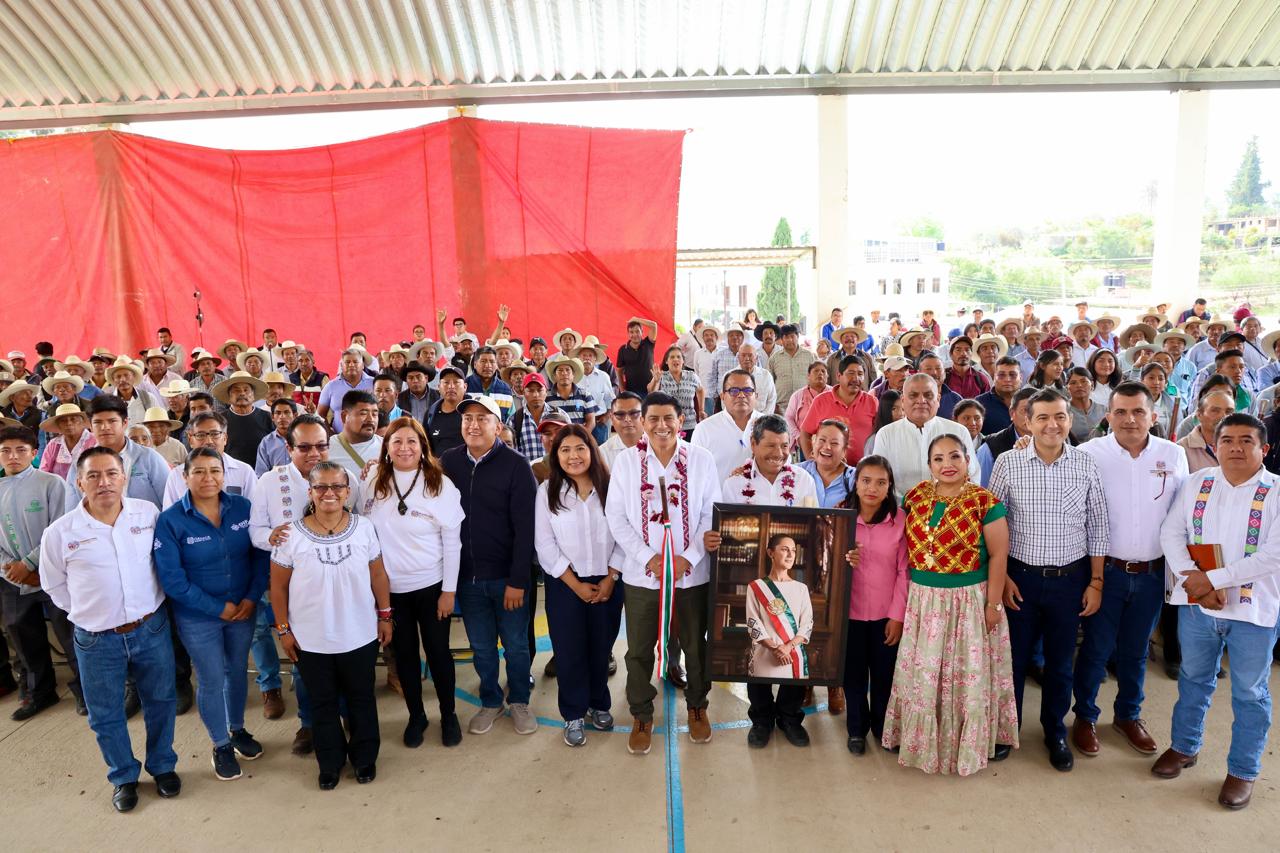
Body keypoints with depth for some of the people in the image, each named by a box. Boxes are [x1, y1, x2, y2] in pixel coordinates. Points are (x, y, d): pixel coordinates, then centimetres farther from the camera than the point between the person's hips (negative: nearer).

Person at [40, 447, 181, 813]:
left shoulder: (148, 513, -7)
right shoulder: (60, 533, -10)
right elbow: (55, 586, 6)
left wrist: (152, 605, 8)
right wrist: (90, 612, 3)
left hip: (151, 628, 1)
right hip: (97, 640, -1)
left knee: (160, 702, 16)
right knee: (106, 715, 14)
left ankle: (163, 765, 39)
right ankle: (123, 776, 36)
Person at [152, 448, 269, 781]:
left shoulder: (242, 507, -8)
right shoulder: (171, 521, -16)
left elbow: (261, 554, -3)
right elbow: (171, 578, -16)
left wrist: (252, 597, -13)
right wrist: (218, 608, -16)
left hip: (243, 609, 3)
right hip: (198, 617, -3)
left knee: (238, 670, 20)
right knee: (212, 681, 10)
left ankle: (238, 729, 43)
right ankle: (221, 746, 32)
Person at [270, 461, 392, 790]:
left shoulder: (364, 528, -7)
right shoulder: (292, 535, -11)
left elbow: (378, 575, 1)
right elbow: (278, 586, -3)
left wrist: (385, 616, 3)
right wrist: (283, 629, -2)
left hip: (361, 636, 1)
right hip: (311, 640, -1)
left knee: (361, 699, 17)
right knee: (323, 704, 16)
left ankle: (364, 757, 38)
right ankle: (330, 762, 37)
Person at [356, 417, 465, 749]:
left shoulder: (440, 485, -9)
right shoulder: (371, 483, -3)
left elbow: (452, 542, -6)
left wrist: (449, 590, -7)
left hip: (431, 585, -2)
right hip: (388, 587, 2)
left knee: (438, 651, 9)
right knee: (404, 653, 15)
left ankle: (448, 715, 29)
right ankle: (416, 715, 33)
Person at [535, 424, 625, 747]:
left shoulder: (610, 487, -4)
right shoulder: (547, 491, -5)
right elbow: (545, 545, -8)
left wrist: (610, 578, -7)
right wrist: (576, 585, -10)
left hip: (607, 583, 1)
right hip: (565, 584, -1)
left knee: (601, 647, 12)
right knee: (569, 650, 6)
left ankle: (599, 704, 33)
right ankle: (574, 715, 22)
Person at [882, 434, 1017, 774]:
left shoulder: (985, 502, -10)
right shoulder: (915, 496, 1)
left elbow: (998, 555, -8)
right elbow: (906, 545, 9)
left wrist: (993, 603, -9)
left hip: (970, 600, -4)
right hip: (922, 600, 4)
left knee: (969, 673, 7)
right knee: (922, 673, 14)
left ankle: (976, 741, 28)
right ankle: (923, 739, 33)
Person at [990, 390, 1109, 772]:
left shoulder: (1086, 464, -4)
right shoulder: (1007, 463, -8)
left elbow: (1097, 528, 3)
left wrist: (1096, 582, 1)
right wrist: (1002, 577, -5)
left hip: (1070, 578, 1)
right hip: (1020, 577, -1)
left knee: (1060, 661, 15)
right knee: (1015, 656, 11)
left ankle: (1055, 732, 36)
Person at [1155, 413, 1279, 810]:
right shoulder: (1196, 483, 0)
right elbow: (1171, 532, -3)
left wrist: (1213, 578, -21)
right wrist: (1192, 578, -17)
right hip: (1196, 603, 3)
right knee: (1193, 679, 20)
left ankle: (1243, 771, 29)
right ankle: (1184, 746, 39)